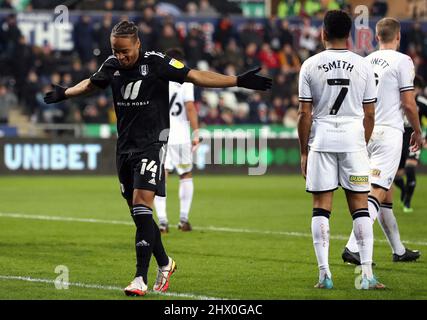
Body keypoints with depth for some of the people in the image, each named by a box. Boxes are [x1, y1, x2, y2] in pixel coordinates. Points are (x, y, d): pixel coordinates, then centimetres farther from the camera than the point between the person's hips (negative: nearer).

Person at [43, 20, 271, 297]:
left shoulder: (156, 63, -11)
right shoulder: (112, 66, 4)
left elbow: (195, 76, -8)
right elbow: (91, 84, 26)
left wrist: (238, 81, -12)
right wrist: (64, 93, 40)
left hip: (152, 144, -6)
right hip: (125, 146, 6)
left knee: (142, 205, -17)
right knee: (137, 210, 9)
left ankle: (141, 278, -19)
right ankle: (164, 264, 29)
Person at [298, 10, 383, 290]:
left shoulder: (310, 66, 0)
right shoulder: (363, 66, 2)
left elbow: (304, 114, 0)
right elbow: (369, 114, 5)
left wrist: (304, 152, 7)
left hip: (321, 140, 0)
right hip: (353, 140, 0)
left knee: (321, 207, 4)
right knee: (360, 206, 4)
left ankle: (325, 273, -1)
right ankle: (367, 274, -1)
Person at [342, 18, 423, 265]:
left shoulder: (366, 62, 12)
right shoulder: (402, 61, -7)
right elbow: (409, 104, -9)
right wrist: (418, 132, 5)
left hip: (366, 133, 7)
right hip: (389, 132, -7)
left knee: (386, 193, 15)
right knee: (376, 192, -11)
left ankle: (399, 250, 23)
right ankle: (353, 247, -23)